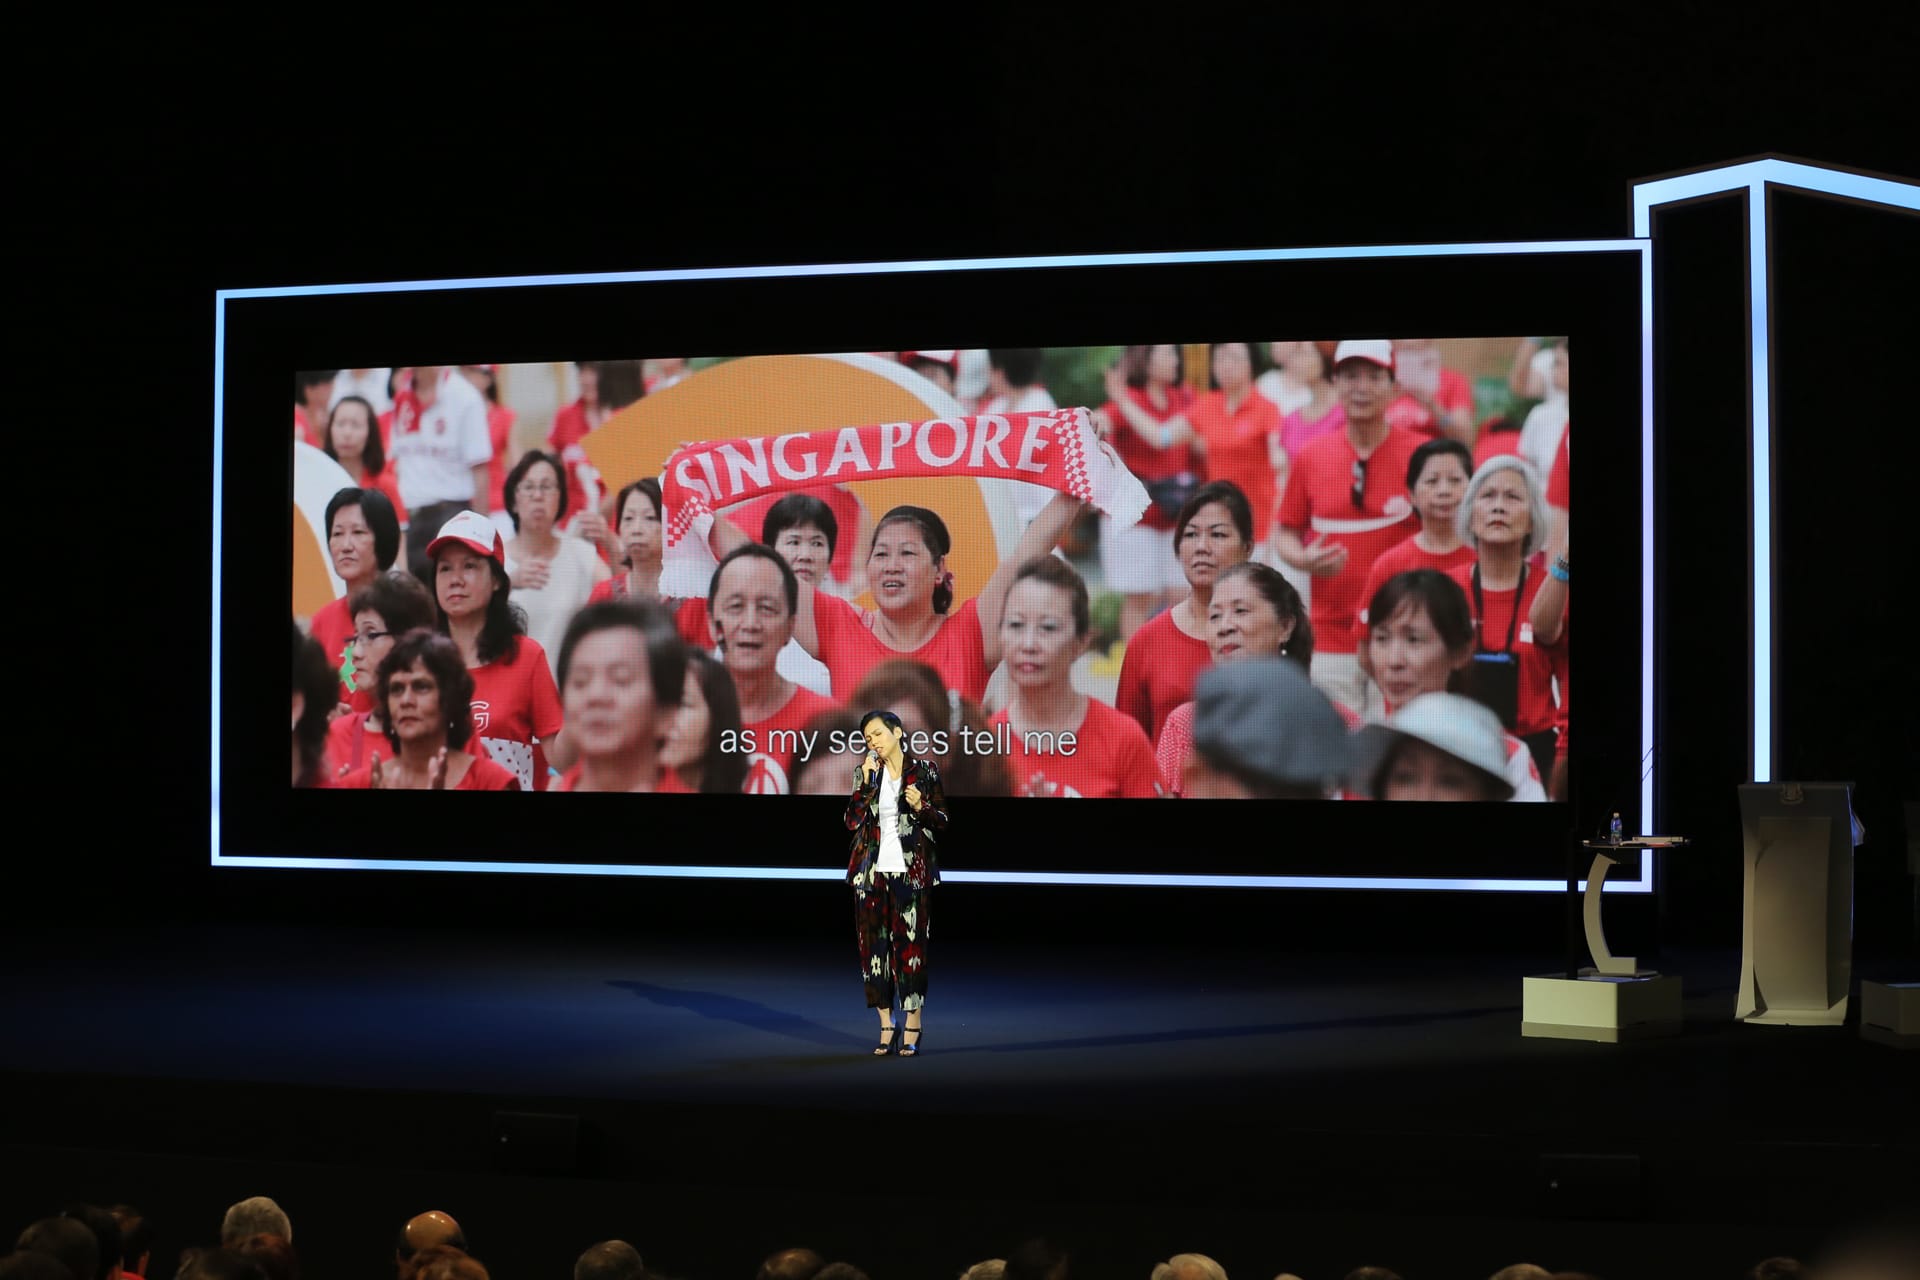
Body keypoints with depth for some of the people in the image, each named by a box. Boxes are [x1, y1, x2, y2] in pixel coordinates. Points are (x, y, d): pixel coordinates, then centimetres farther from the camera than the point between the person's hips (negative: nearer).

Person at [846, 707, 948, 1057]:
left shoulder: (924, 771, 2)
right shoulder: (865, 772, 8)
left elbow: (942, 823, 5)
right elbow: (853, 821, -2)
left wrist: (921, 807, -13)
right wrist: (866, 781, -9)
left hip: (911, 871, -2)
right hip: (872, 871, 3)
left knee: (911, 945, -5)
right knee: (874, 946, 1)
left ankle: (912, 1028, 0)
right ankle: (886, 1027, 8)